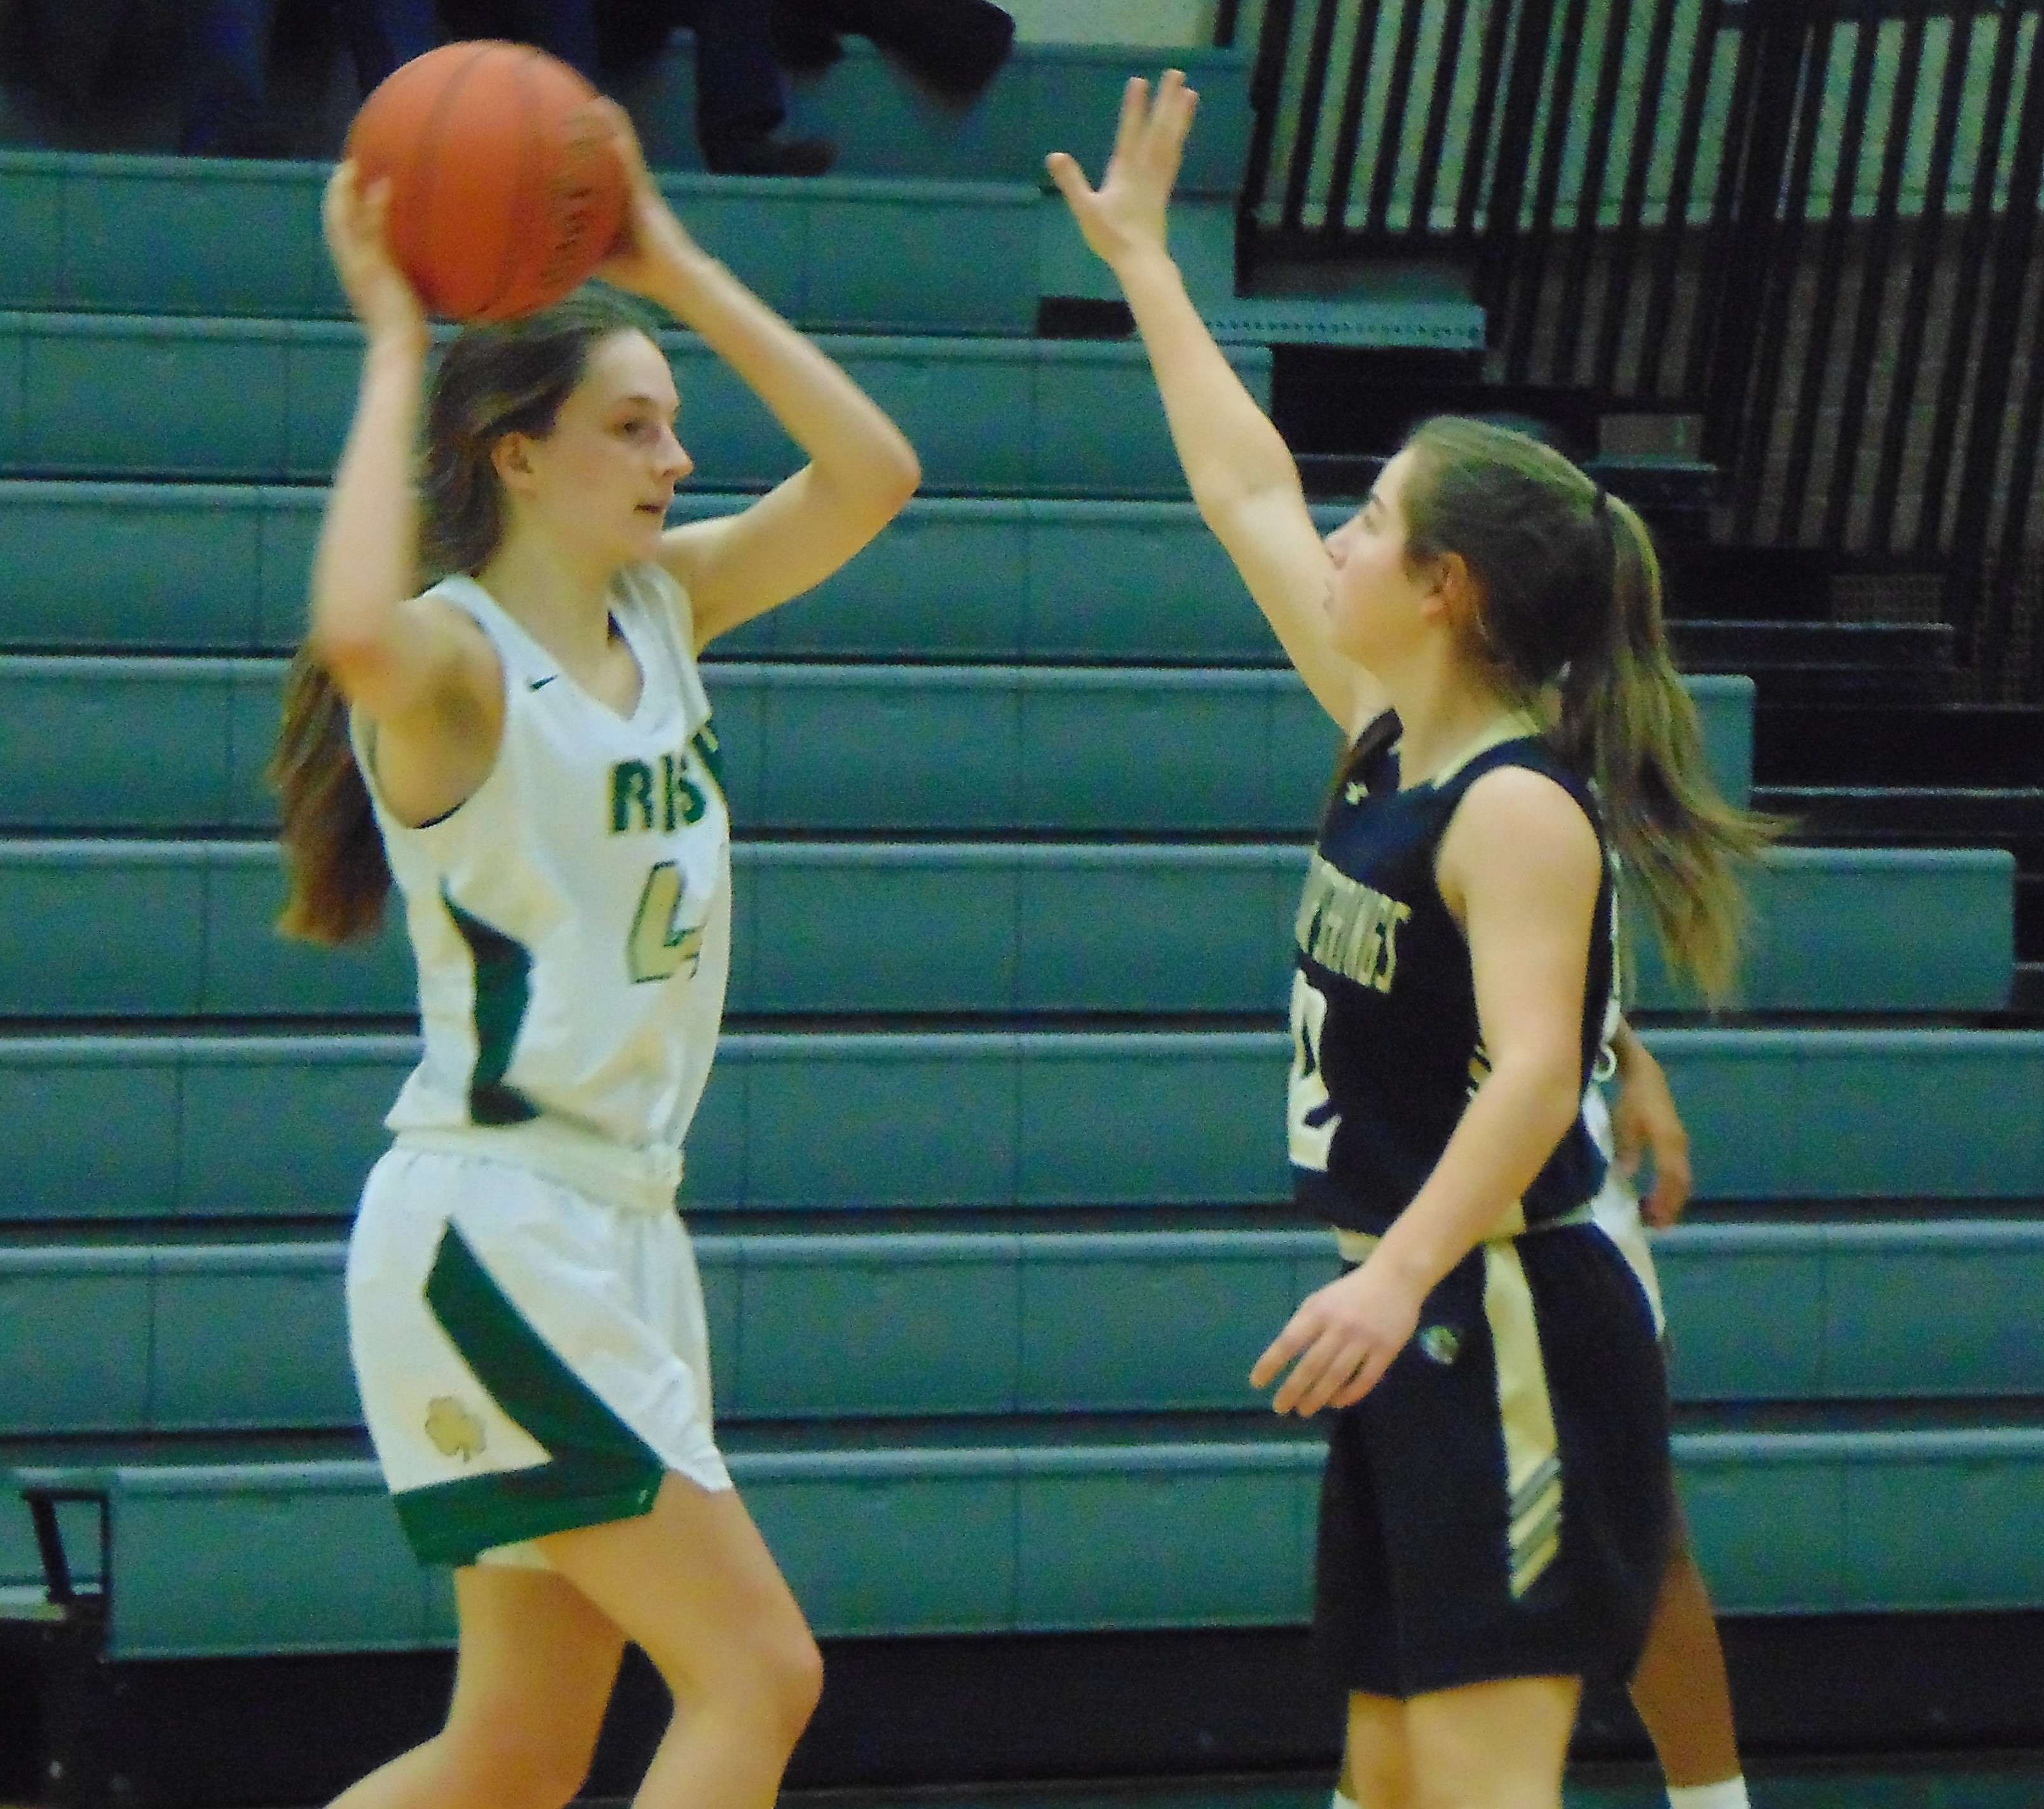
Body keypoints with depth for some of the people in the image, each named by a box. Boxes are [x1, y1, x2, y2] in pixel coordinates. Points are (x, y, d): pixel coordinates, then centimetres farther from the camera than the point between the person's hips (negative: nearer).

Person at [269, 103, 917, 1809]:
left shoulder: (662, 609, 10)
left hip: (621, 1230, 9)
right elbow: (358, 638, -37)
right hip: (488, 1226, -9)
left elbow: (871, 472, 8)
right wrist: (396, 348, -27)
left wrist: (675, 269, 4)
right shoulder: (455, 660, -13)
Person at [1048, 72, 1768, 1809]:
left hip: (1516, 1328, -9)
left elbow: (1530, 1074, -28)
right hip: (1419, 1330, 9)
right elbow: (1248, 493, 22)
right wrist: (1142, 264, 29)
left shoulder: (1518, 809, -16)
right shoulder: (1386, 743, 11)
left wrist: (1399, 1275, -42)